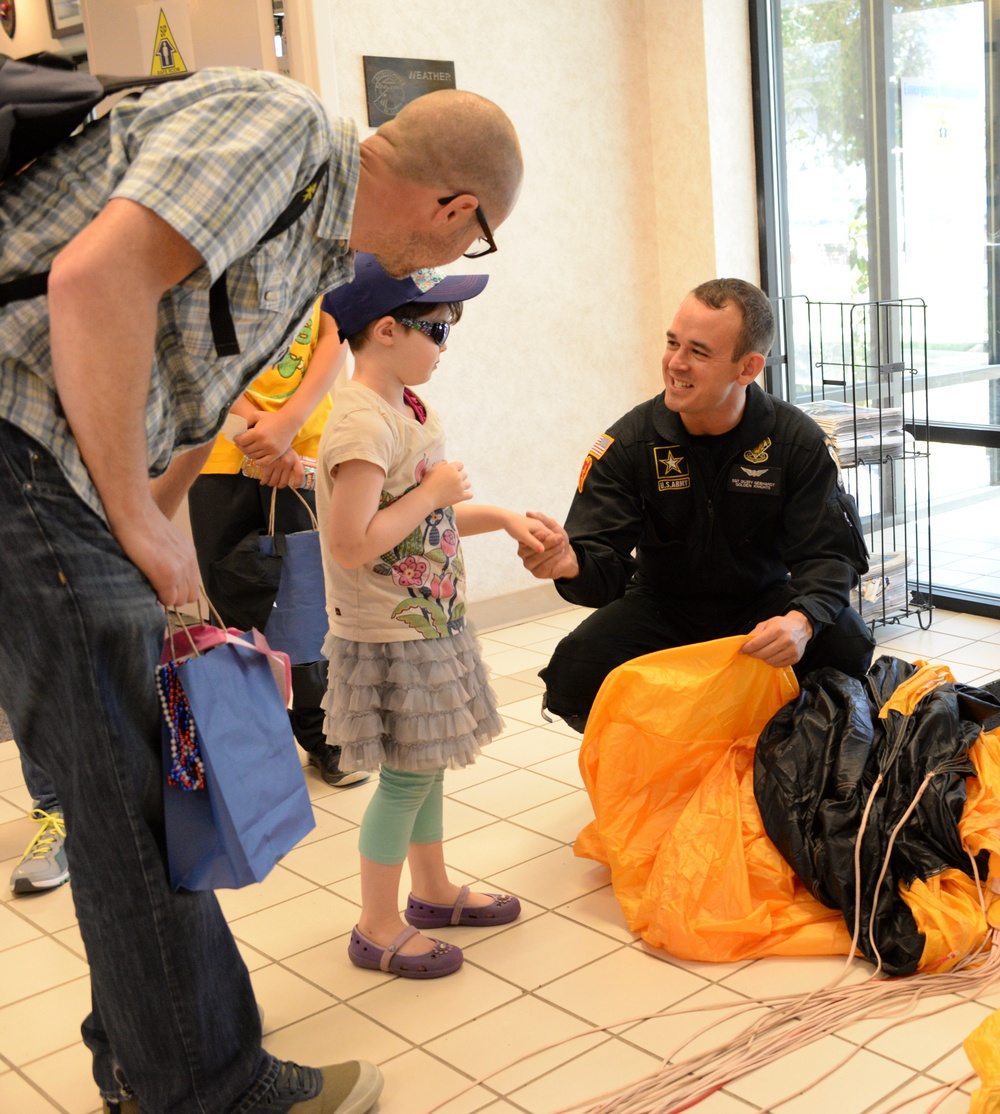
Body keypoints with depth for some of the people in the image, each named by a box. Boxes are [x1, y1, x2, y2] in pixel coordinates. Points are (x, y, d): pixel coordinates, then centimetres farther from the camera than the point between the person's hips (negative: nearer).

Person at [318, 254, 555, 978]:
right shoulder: (363, 422, -23)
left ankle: (433, 891, 36)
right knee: (407, 772, 0)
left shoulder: (406, 409, 8)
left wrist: (501, 518, 10)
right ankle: (378, 929, 16)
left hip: (430, 623, 9)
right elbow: (351, 545, -29)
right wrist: (432, 494, -20)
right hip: (389, 637, -9)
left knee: (427, 762, 19)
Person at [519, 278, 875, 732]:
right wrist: (573, 566, -45)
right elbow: (605, 567, -18)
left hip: (762, 604, 1)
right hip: (661, 607, 0)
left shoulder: (799, 441, -11)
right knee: (574, 674, -27)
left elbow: (830, 554, -16)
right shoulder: (628, 443, -12)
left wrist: (802, 619, -39)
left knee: (846, 647, -28)